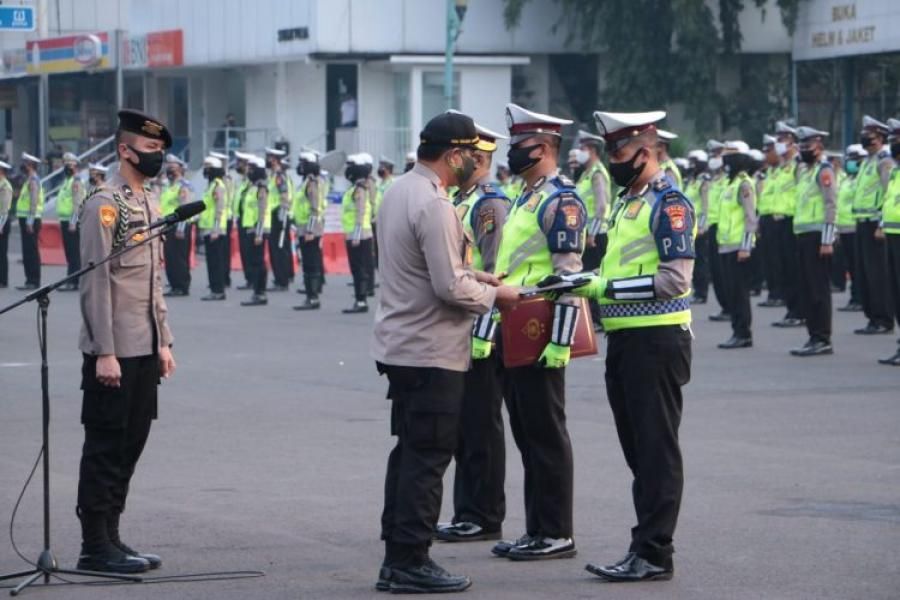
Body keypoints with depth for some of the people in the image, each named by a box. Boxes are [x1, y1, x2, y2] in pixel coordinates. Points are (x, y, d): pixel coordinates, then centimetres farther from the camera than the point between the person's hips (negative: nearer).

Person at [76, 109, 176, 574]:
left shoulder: (149, 204, 16)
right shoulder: (105, 204, -12)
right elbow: (96, 282, -16)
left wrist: (163, 341, 16)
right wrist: (104, 352, -19)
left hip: (145, 350, 8)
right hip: (114, 352, -8)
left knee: (131, 443, 11)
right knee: (106, 446, -3)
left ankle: (110, 539, 18)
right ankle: (96, 547, 2)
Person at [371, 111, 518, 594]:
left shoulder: (398, 191, 10)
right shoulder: (433, 205, -20)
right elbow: (449, 288, -21)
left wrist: (472, 277, 12)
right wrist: (494, 295, -6)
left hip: (398, 345, 10)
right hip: (431, 352, -10)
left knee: (409, 453, 15)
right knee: (427, 458, -4)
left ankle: (397, 558, 19)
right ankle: (410, 563, -1)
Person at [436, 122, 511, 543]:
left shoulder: (490, 205, -13)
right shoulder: (461, 203, 16)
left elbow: (495, 275, -19)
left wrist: (482, 333, -22)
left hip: (480, 333, -10)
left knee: (481, 426, -4)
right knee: (462, 426, 12)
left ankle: (485, 519, 1)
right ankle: (467, 513, 18)